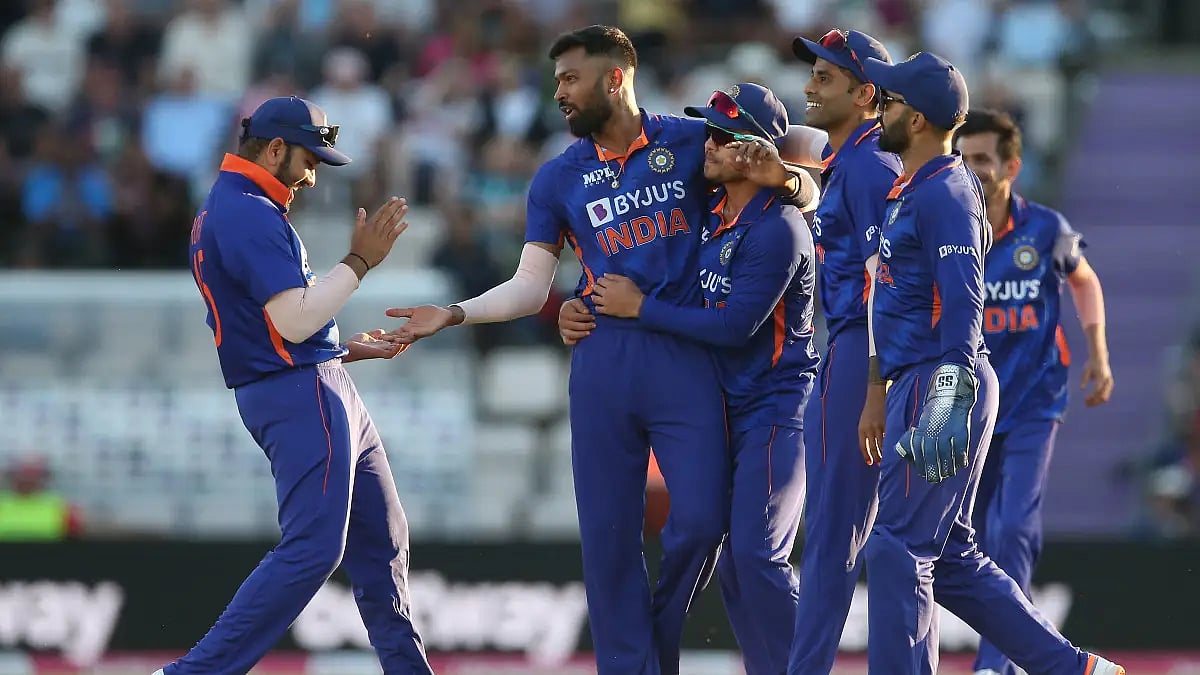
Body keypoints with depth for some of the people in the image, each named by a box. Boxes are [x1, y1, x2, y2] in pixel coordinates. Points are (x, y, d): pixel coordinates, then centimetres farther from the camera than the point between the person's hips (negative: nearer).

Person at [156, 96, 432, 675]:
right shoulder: (251, 214, -14)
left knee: (382, 540, 15)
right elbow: (294, 319, -21)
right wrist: (360, 260, -13)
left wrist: (346, 349, 20)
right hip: (301, 395, -11)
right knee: (312, 550, -16)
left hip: (323, 390, 11)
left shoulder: (223, 211, 19)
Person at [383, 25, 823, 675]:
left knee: (700, 522, -9)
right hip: (602, 359, 2)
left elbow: (803, 140, 15)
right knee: (609, 535, 0)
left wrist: (796, 178, -6)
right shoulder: (559, 177, 9)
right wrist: (454, 314, -7)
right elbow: (530, 287, 6)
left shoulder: (691, 141, 4)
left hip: (685, 358, -2)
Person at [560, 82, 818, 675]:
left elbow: (733, 326, -22)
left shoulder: (778, 229, -18)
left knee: (757, 554, -16)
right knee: (729, 557, 8)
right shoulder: (708, 210, 8)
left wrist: (638, 308, -14)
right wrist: (585, 307, 3)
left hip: (776, 408, -9)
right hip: (726, 408, 9)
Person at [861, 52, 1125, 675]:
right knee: (948, 554, 13)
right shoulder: (911, 190, 18)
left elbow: (962, 304, -22)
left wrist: (946, 403, -29)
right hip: (917, 386, 10)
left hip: (938, 384, -10)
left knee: (898, 549, -10)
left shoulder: (946, 192, -13)